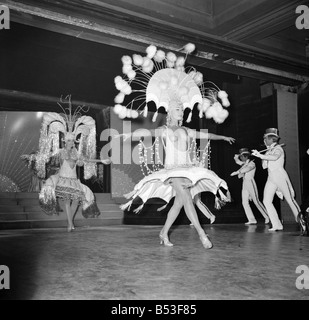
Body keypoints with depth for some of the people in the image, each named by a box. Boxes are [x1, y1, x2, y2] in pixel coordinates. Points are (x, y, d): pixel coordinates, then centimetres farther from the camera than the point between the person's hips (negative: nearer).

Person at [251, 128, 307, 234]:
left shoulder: (278, 148, -5)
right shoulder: (269, 151, 16)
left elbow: (275, 157, -28)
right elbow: (264, 166, 16)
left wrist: (260, 155, -32)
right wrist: (262, 157, 3)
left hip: (280, 175, -7)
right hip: (271, 177, 7)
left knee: (290, 200, -7)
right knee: (266, 201, -3)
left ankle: (301, 221, 1)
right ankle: (277, 225, -2)